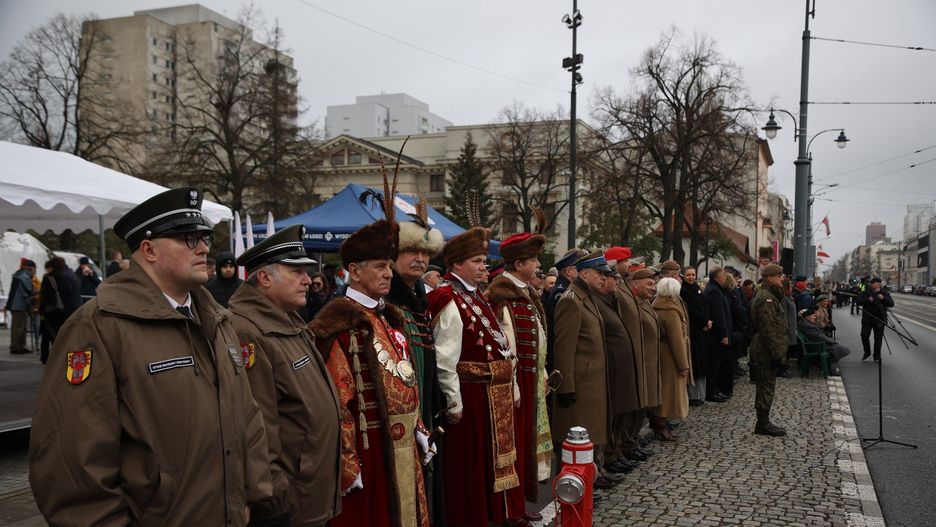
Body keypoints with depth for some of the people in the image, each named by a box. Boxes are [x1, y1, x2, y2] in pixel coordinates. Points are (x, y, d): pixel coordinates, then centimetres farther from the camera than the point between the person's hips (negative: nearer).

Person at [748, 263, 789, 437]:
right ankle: (763, 424, 4)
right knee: (766, 387, -3)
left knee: (765, 387, 14)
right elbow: (768, 329, -22)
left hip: (762, 351, 11)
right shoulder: (766, 298, -18)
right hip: (766, 352, -11)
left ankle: (763, 422, 21)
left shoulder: (768, 296, 17)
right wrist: (776, 353, -21)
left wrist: (777, 352, 21)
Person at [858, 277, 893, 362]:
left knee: (878, 338, 2)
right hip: (867, 319, 1)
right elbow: (858, 302, -2)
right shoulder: (866, 292, 7)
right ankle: (867, 352, 20)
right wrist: (867, 300, -19)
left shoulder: (885, 293, 4)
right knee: (864, 335, -1)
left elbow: (891, 304, -7)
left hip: (879, 320, -1)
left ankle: (877, 356, 13)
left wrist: (883, 298, -23)